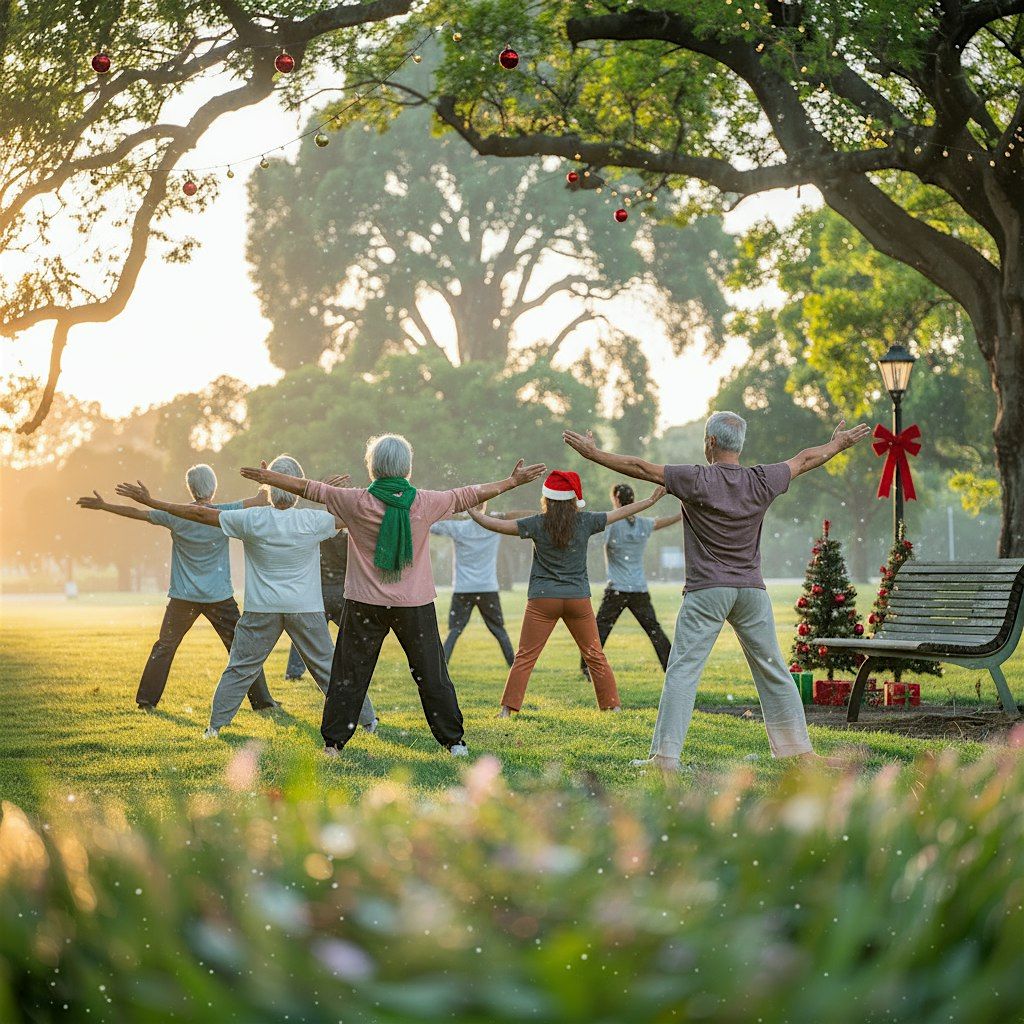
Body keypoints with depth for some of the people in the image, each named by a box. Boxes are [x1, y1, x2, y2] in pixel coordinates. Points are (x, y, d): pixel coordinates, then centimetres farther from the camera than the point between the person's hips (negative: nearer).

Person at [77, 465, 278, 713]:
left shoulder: (175, 516, -5)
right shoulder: (225, 514, -8)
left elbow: (136, 513, 3)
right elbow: (260, 501, 0)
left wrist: (103, 506, 14)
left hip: (183, 597, 1)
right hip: (219, 597, -1)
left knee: (164, 646, 15)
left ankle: (147, 699, 16)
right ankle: (262, 700, 6)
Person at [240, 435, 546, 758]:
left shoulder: (357, 502, -8)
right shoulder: (425, 502, -6)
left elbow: (310, 489, 2)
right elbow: (470, 495, 5)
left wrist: (269, 477, 15)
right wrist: (512, 481, 18)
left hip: (365, 604, -1)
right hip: (416, 604, 1)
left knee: (349, 674, 9)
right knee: (432, 674, 9)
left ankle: (333, 742, 11)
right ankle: (453, 741, 13)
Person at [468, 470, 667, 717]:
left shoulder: (537, 524, -6)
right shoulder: (585, 521, 0)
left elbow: (498, 525, -5)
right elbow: (620, 513, 10)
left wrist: (471, 510, 9)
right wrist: (652, 500, 22)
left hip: (543, 598, -2)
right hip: (578, 598, 2)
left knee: (525, 657, 2)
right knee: (594, 655, 12)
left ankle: (507, 708, -2)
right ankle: (613, 704, 16)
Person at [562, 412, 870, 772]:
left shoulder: (698, 480, -9)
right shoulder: (761, 481, 2)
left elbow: (642, 468, -5)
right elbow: (804, 460, 18)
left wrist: (593, 453, 4)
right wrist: (838, 445, 36)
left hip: (707, 591, -4)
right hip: (751, 590, 4)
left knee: (682, 671, -5)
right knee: (772, 670, 13)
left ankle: (665, 756, -12)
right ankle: (798, 749, 21)